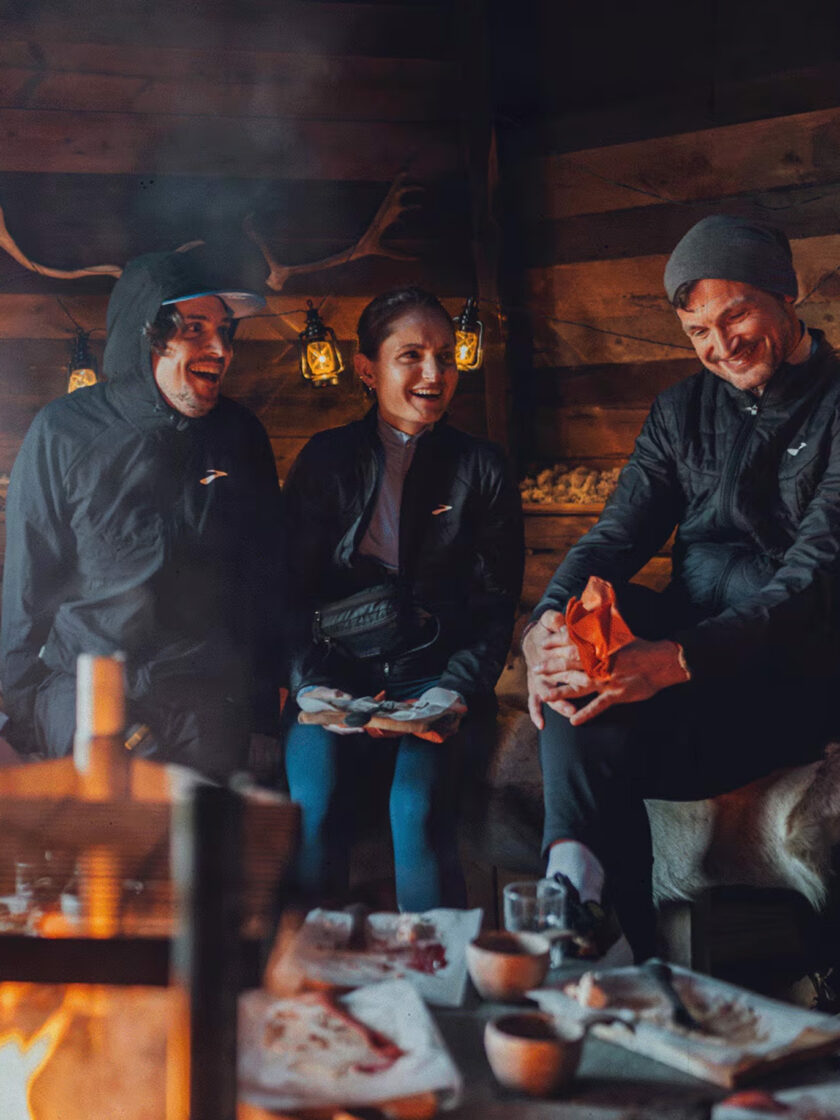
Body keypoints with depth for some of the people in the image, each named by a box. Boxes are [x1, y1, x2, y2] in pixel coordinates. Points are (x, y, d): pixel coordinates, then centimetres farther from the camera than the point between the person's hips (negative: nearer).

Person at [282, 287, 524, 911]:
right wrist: (311, 683, -12)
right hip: (341, 680, 1)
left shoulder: (482, 468, 9)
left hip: (440, 680, 0)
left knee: (418, 806, -29)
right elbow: (292, 589, 6)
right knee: (312, 801, -27)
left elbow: (496, 605, 6)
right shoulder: (326, 460, 10)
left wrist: (456, 691, -12)